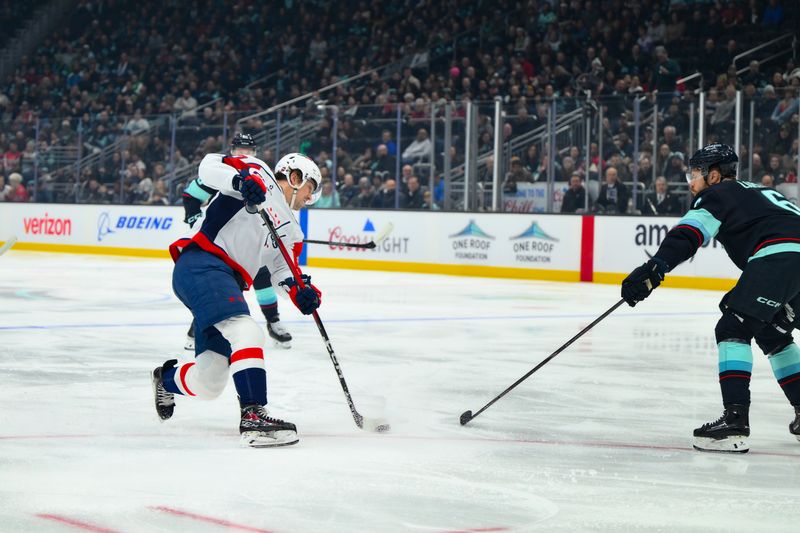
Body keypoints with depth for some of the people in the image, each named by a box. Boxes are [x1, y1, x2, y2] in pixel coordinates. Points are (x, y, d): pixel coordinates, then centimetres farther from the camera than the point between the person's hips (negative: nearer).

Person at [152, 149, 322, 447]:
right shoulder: (259, 175, 4)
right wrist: (241, 179, -27)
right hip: (200, 266, -9)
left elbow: (281, 268, 15)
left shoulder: (291, 230, 26)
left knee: (209, 383, 8)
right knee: (247, 333, -29)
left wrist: (298, 289, -7)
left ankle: (168, 379, 40)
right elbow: (208, 167, -7)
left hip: (227, 286, 9)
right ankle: (253, 417, -35)